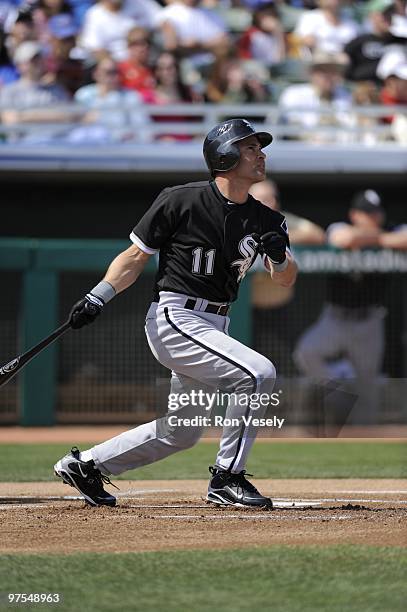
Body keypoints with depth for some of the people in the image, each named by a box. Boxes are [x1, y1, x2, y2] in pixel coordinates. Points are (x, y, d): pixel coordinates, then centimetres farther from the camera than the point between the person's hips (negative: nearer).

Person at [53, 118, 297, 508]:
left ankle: (85, 464, 29)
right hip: (174, 318, -8)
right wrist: (97, 298, -14)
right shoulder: (179, 201, -10)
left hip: (212, 327, 8)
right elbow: (136, 256, -3)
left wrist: (279, 257, -20)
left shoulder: (262, 220, 6)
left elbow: (286, 279, 3)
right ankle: (226, 478, -14)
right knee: (258, 372, -23)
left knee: (180, 433, 14)